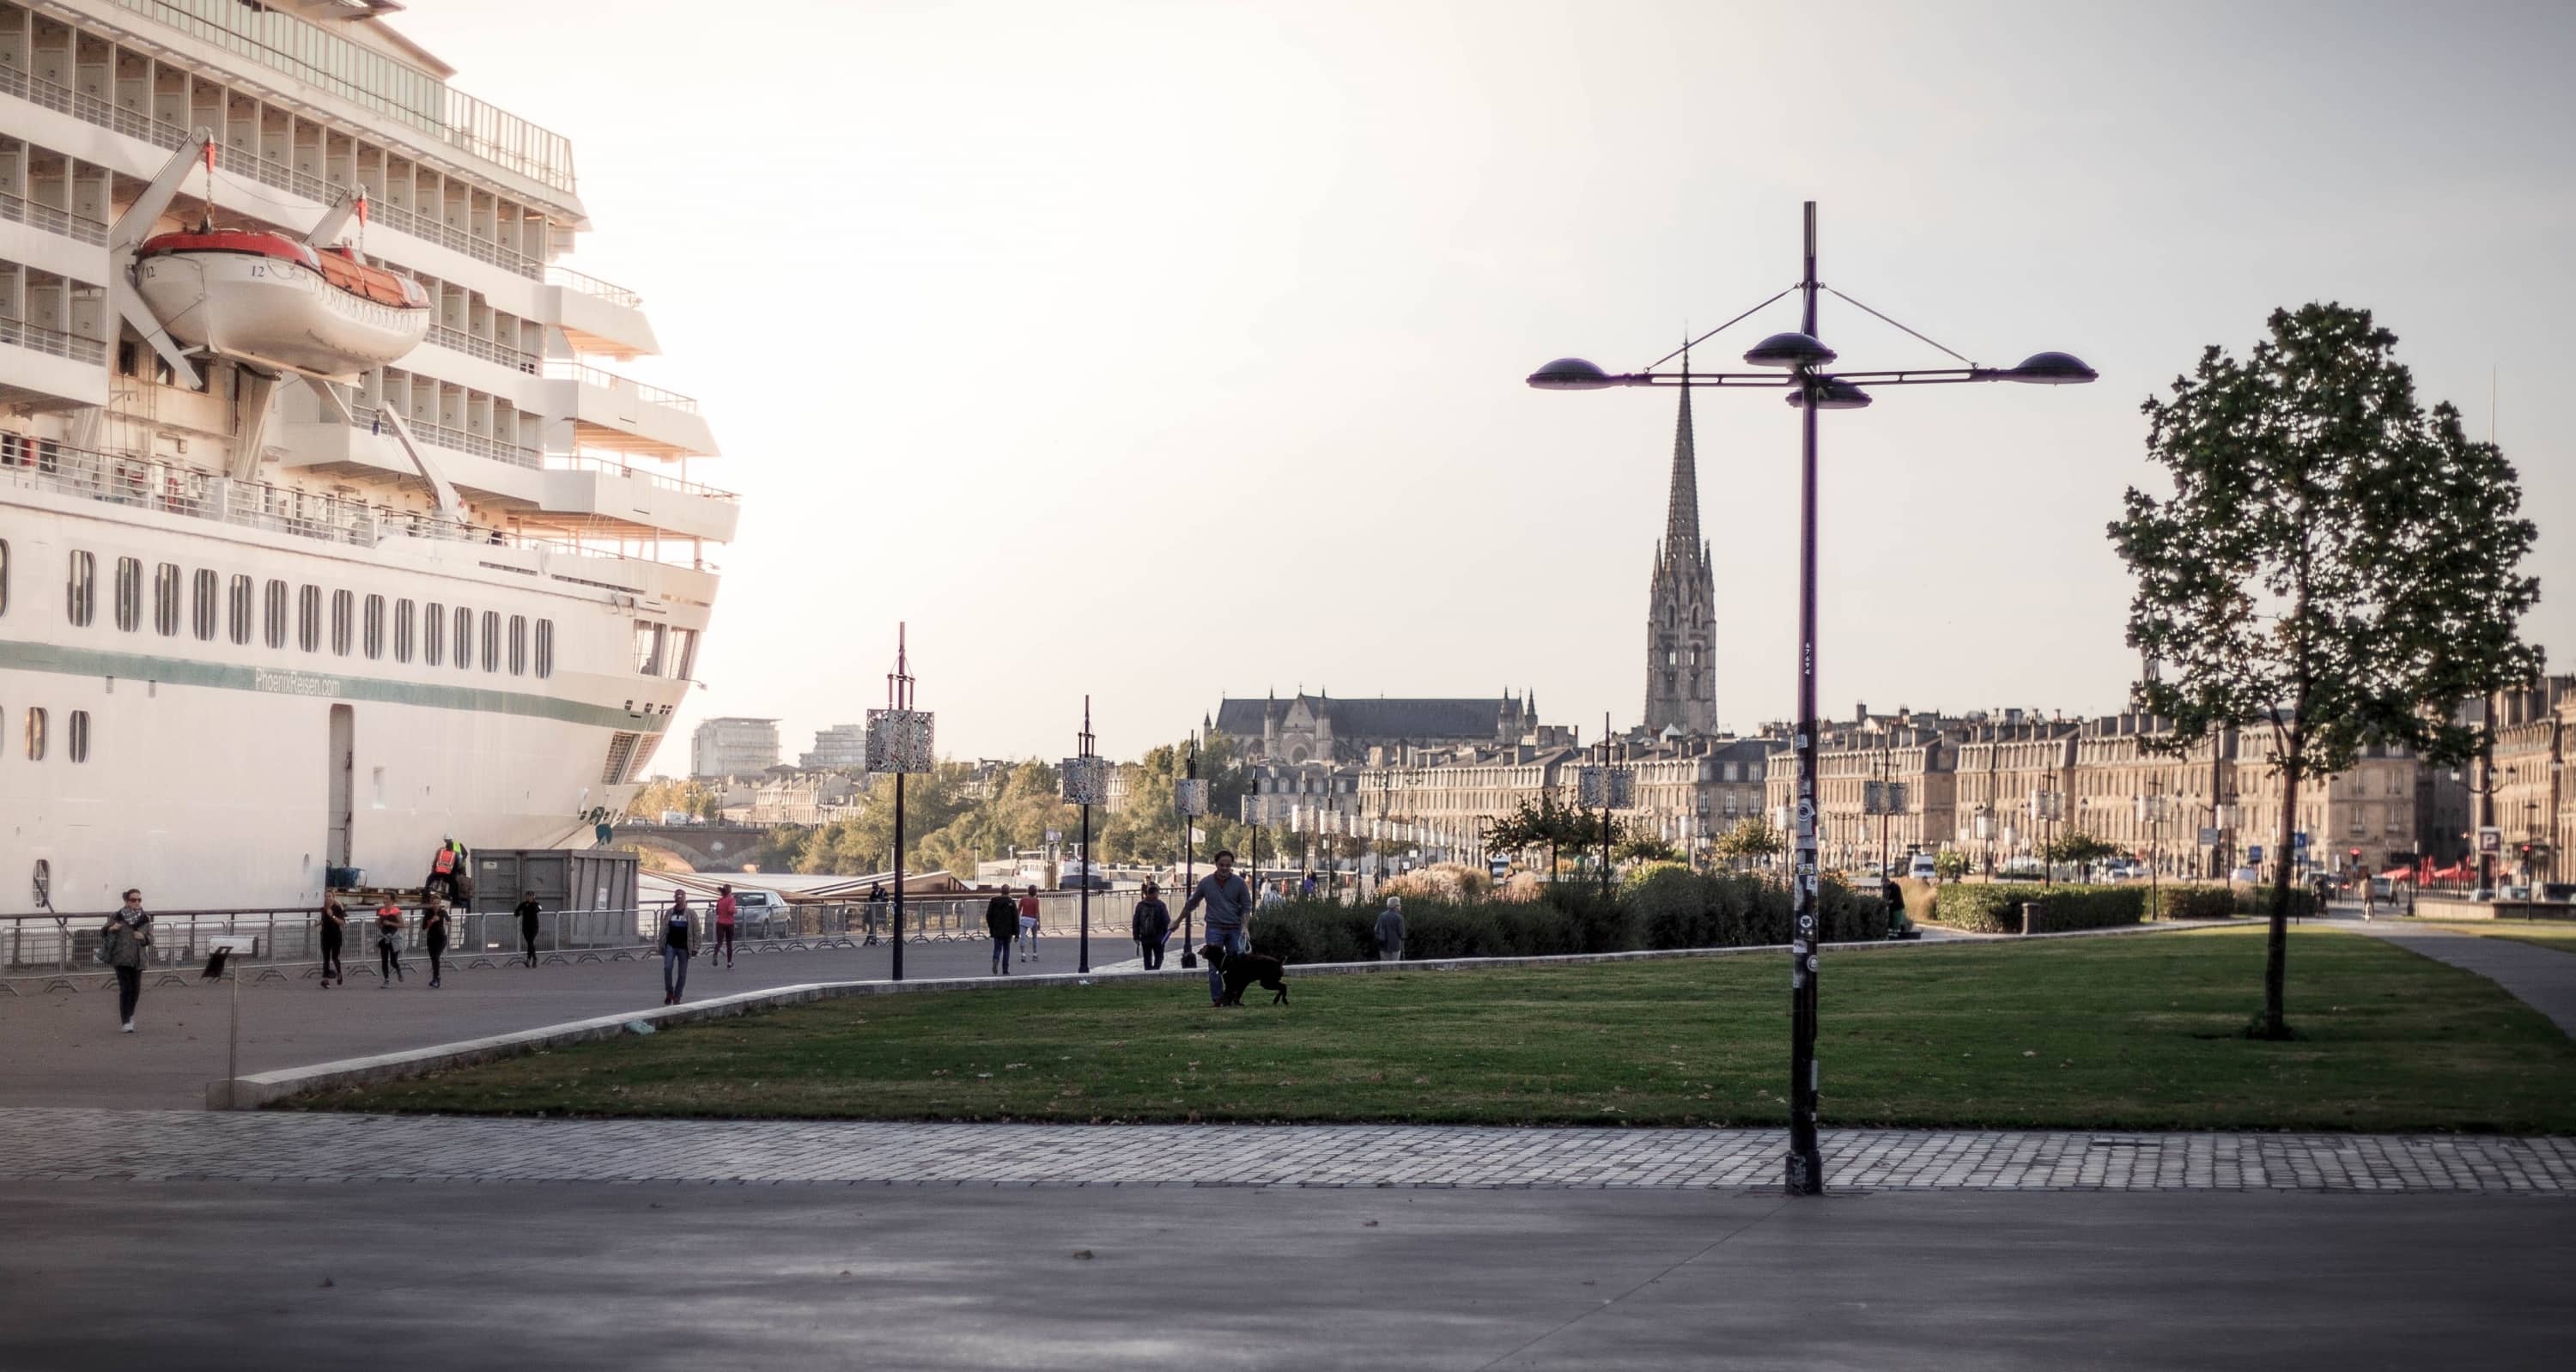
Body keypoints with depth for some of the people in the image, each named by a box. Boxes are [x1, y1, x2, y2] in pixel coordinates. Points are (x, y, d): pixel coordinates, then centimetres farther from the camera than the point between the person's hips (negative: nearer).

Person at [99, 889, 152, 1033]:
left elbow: (150, 940, 12)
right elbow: (102, 932, 7)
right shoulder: (117, 917, -1)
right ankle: (125, 1022, -8)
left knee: (136, 990, 7)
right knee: (125, 989, -11)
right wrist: (110, 929, -14)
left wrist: (144, 938, -10)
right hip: (121, 958, -3)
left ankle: (130, 1015, 34)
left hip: (138, 960, 3)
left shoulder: (145, 919, 7)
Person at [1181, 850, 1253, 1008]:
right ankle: (1217, 998, -3)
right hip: (1214, 928, 0)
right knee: (1214, 965, -7)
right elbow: (1192, 903, 15)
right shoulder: (1206, 882, 3)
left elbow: (1246, 906, 5)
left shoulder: (1239, 883, 1)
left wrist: (1244, 926, -10)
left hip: (1234, 929, 0)